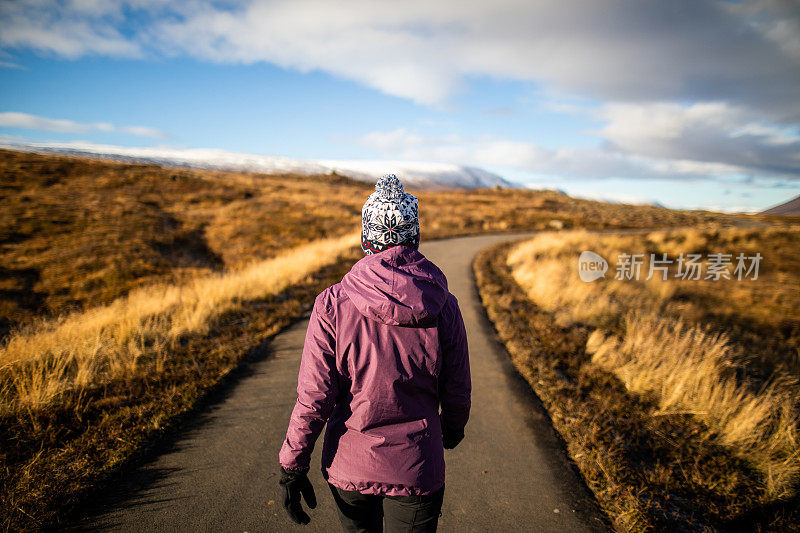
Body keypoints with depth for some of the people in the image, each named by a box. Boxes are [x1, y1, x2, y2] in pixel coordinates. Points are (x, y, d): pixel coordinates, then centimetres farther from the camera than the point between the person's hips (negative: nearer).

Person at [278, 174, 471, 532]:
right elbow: (457, 394, -4)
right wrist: (452, 429, 18)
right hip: (417, 466, 0)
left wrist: (291, 467, 0)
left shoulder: (332, 304, -16)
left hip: (348, 464, 1)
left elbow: (313, 399, -14)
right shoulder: (444, 306, -13)